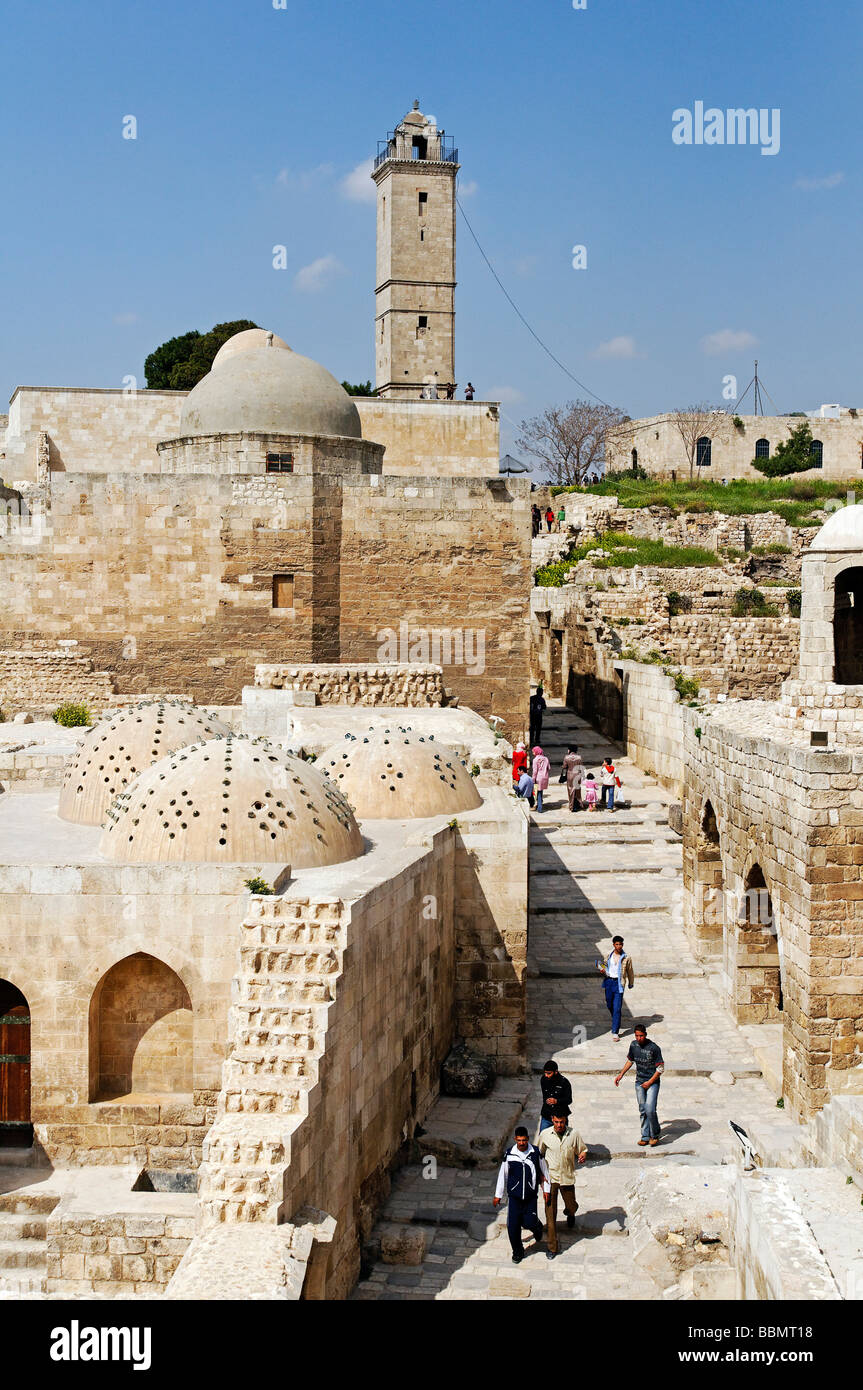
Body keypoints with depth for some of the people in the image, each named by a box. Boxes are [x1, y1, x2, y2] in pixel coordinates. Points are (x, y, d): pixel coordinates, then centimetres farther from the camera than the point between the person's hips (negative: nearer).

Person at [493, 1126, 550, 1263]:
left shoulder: (536, 1153, -6)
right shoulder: (509, 1154, -5)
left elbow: (544, 1171, 8)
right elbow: (503, 1174, 5)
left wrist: (547, 1190, 9)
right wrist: (498, 1195, 10)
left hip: (531, 1196, -1)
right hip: (514, 1196, 1)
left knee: (529, 1222, -7)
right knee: (513, 1226, -1)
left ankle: (537, 1226, 31)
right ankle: (517, 1252, 21)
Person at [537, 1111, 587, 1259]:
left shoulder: (573, 1134, -9)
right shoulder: (545, 1134, -8)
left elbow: (583, 1149, 5)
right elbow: (540, 1153, 7)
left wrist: (583, 1155, -18)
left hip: (567, 1177, 1)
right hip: (550, 1177, -1)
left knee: (571, 1206, 15)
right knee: (550, 1212, -4)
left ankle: (570, 1213, 56)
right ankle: (552, 1247, 6)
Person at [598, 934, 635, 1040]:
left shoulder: (626, 958, -5)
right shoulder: (609, 955, 5)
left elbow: (630, 971, 7)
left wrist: (631, 984, 16)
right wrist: (603, 970, -4)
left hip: (619, 983, -4)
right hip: (609, 981, 4)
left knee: (617, 1008, -8)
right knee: (609, 1005, 16)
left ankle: (615, 1032, -6)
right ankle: (616, 1022, 46)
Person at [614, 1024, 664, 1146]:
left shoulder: (654, 1048, -17)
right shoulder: (633, 1045, 0)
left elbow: (660, 1068, -11)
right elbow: (630, 1060, 18)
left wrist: (649, 1082, -13)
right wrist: (621, 1075, 14)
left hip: (652, 1082, -5)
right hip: (639, 1082, 5)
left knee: (650, 1110, -13)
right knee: (643, 1111, 8)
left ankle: (655, 1134, 8)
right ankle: (645, 1136, 19)